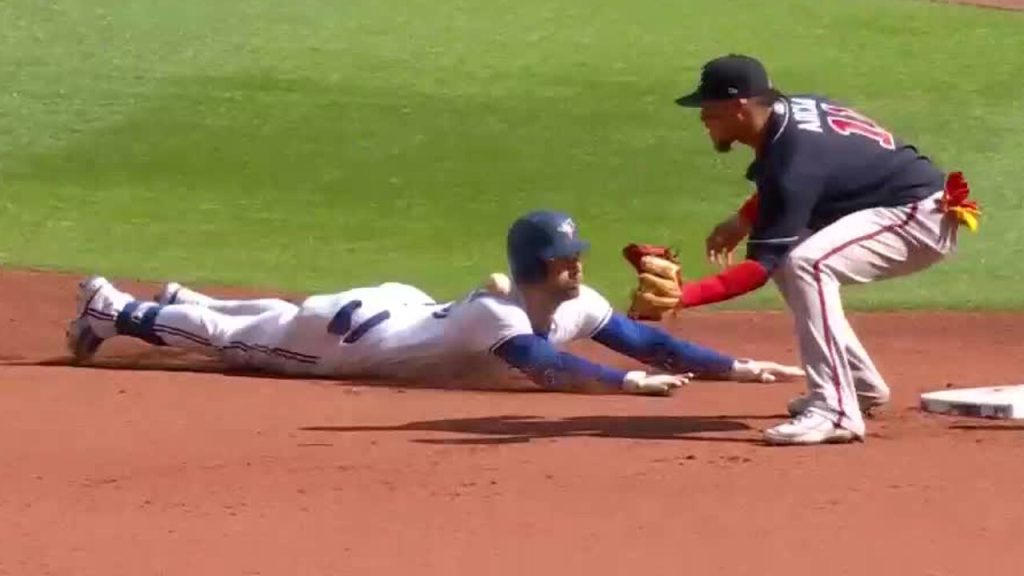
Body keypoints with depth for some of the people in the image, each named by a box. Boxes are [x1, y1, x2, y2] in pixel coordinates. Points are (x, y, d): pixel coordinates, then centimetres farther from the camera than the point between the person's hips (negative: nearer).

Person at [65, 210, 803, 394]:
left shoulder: (575, 305, -16)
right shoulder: (498, 313, -38)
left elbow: (642, 340, -17)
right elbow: (544, 366, -54)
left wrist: (732, 367, -28)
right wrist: (627, 383, -60)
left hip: (399, 312, 7)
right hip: (351, 335, -7)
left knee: (261, 326, 32)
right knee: (230, 338, 12)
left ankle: (183, 303, 54)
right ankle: (116, 310, 30)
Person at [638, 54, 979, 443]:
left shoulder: (792, 162, -27)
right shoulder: (790, 109, -1)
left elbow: (760, 268, -29)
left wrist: (682, 296, -38)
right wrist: (744, 219, 12)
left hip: (923, 217, -11)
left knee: (804, 263, -30)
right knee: (788, 263, 17)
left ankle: (836, 411, -29)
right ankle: (860, 386, 24)